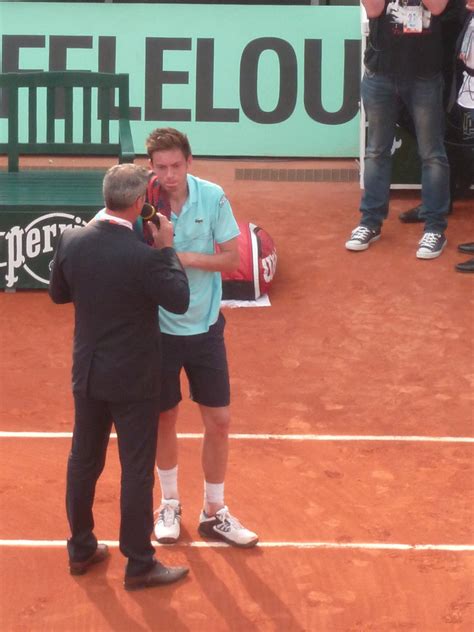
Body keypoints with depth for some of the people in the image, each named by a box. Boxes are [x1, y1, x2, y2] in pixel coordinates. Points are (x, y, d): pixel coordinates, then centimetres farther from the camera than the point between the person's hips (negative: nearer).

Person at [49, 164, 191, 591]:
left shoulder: (71, 242, -9)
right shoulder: (143, 256, -26)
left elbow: (58, 294, 7)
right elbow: (179, 301, -14)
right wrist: (167, 248, -8)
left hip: (87, 373, 5)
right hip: (133, 379, -5)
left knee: (83, 461, 19)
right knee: (137, 470, 6)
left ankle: (81, 548, 32)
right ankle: (139, 563, 15)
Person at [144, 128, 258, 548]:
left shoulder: (213, 198, -10)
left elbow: (232, 259, -7)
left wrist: (187, 258, -23)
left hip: (205, 327, 1)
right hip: (159, 328, -1)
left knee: (219, 421, 5)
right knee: (164, 419, 12)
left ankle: (214, 513, 22)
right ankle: (170, 505, 34)